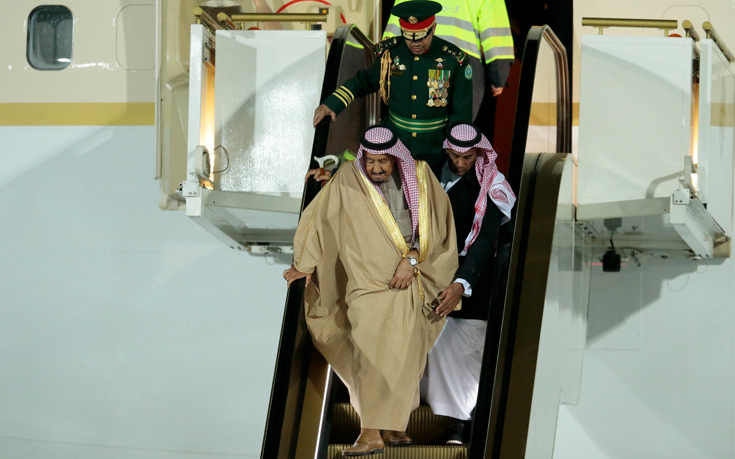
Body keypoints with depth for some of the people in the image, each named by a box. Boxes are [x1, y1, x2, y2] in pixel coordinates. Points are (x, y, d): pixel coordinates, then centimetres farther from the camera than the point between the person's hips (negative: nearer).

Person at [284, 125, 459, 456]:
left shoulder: (418, 178, -2)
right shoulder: (348, 180, -5)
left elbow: (435, 226, -1)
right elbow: (319, 218, 1)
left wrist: (412, 258, -12)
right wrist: (305, 264, -2)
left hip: (408, 281, 2)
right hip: (368, 279, -2)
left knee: (403, 354, 6)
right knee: (370, 353, -13)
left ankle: (393, 425, 18)